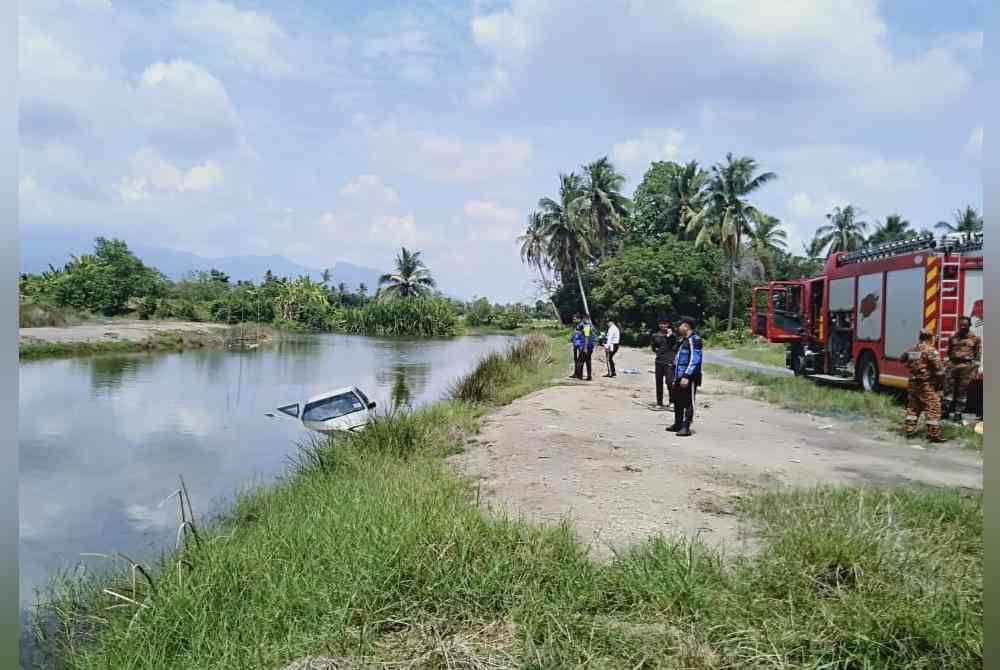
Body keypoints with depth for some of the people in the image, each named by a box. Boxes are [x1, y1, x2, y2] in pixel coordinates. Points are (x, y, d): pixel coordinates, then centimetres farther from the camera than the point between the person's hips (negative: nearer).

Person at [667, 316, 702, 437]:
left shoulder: (694, 340, -13)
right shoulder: (683, 340, 18)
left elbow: (694, 360, -20)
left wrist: (687, 376, -24)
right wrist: (676, 376, 23)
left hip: (689, 378, -10)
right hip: (679, 377, 10)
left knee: (688, 403, -3)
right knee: (677, 401, 17)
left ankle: (686, 427, 2)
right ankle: (678, 424, 28)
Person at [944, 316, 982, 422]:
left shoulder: (975, 338, 1)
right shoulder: (953, 337, 9)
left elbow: (978, 354, 2)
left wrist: (975, 368, -4)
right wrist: (949, 363, 12)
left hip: (967, 366, -3)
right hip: (953, 365, 3)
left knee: (962, 390, 2)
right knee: (948, 387, 1)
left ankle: (958, 412, 8)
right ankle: (947, 410, 8)